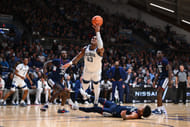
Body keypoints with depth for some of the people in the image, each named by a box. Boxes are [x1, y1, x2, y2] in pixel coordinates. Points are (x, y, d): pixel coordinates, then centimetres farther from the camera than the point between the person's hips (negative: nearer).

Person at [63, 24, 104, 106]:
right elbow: (79, 56, -1)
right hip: (87, 71, 3)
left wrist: (97, 32, -52)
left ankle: (96, 102, 32)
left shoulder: (99, 50, -23)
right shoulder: (85, 49, -7)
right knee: (84, 87, 12)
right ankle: (83, 93, 47)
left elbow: (100, 47, -46)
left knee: (96, 87, 11)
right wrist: (71, 63, -16)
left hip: (96, 72, -3)